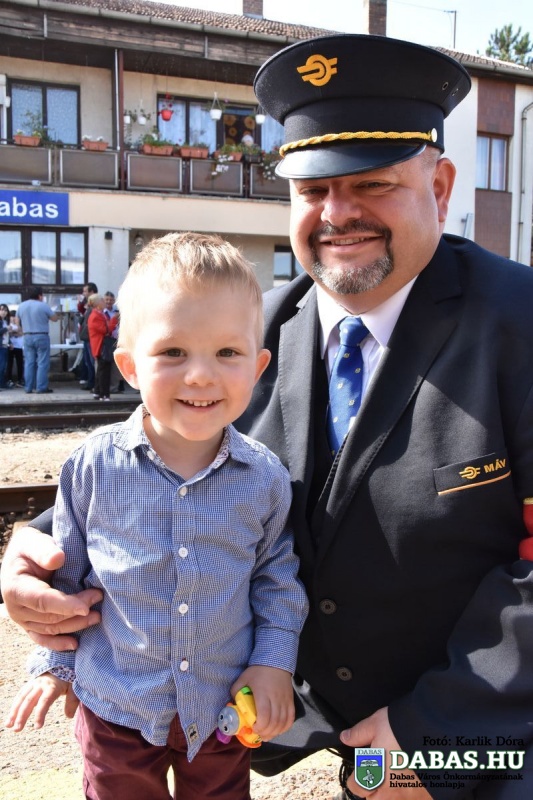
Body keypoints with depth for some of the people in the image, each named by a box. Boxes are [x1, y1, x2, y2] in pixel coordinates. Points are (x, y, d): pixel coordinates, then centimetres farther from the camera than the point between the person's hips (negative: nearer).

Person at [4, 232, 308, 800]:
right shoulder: (93, 466, -17)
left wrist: (275, 660, -6)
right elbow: (67, 570, -2)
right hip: (117, 707, 0)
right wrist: (55, 662, 6)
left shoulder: (265, 477, -14)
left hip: (226, 707, 1)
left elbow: (277, 577, 1)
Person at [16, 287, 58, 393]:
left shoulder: (21, 306, 6)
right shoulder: (43, 306, -10)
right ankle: (41, 387, -4)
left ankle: (28, 388, 9)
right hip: (41, 337, -5)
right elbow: (55, 318, -2)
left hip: (27, 337, 5)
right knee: (42, 363, -2)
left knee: (29, 363, 8)